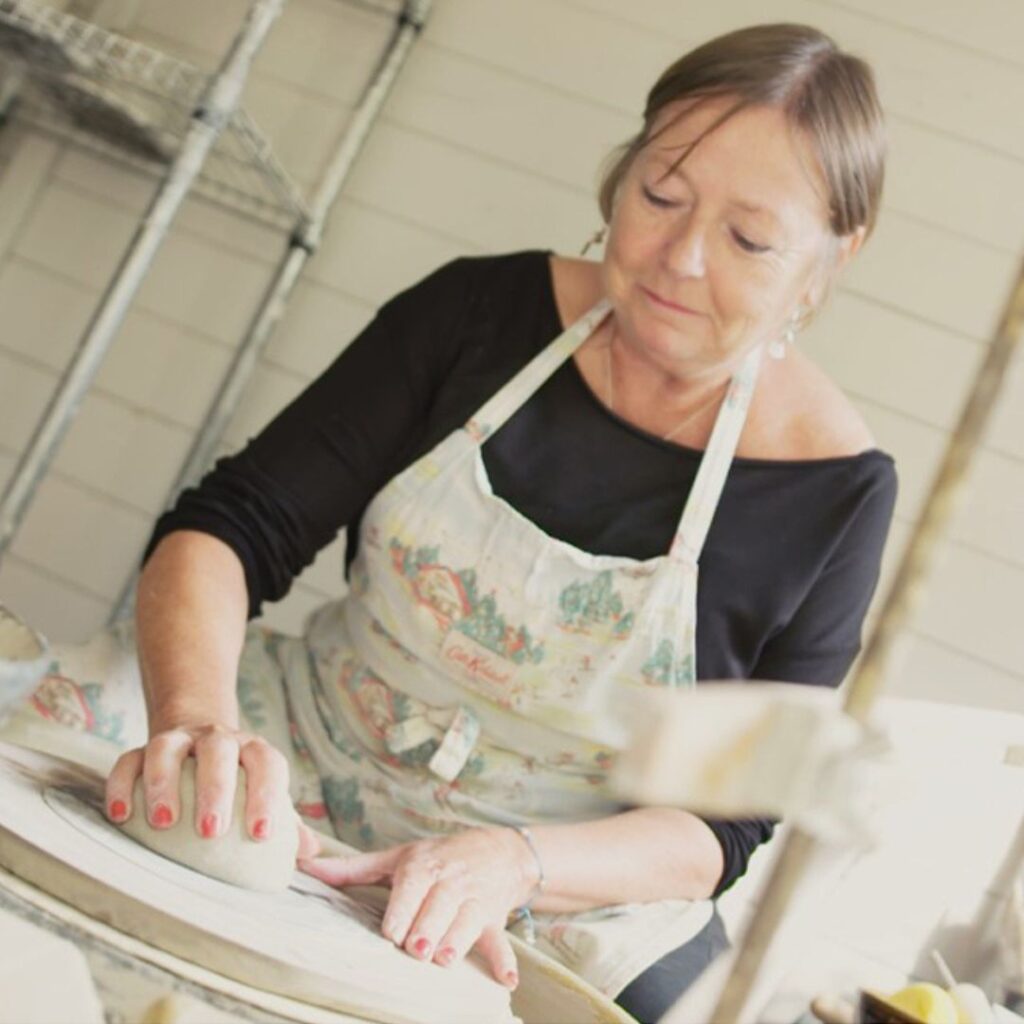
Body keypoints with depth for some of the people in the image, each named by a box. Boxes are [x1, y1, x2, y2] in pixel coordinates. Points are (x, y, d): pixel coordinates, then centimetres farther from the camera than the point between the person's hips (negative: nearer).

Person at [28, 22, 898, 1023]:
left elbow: (726, 821, -8)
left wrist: (512, 862, -25)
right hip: (295, 763, 1)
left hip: (559, 903, 0)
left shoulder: (833, 489, -10)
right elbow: (230, 526, -10)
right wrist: (195, 715, -30)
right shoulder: (485, 310, -7)